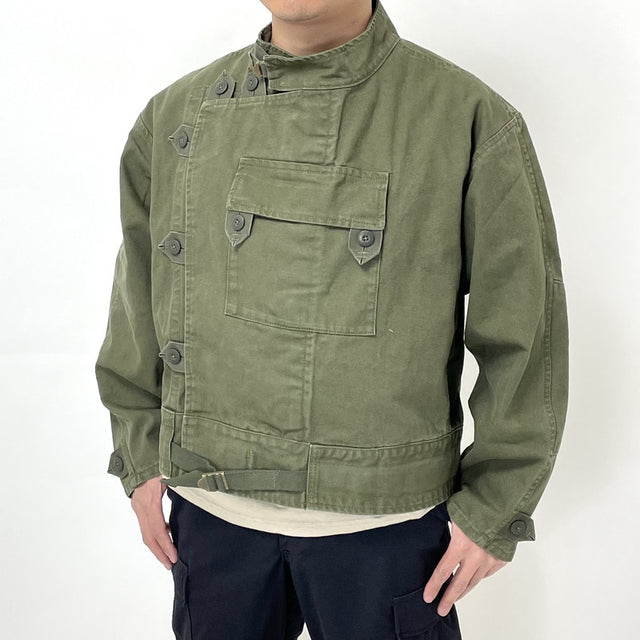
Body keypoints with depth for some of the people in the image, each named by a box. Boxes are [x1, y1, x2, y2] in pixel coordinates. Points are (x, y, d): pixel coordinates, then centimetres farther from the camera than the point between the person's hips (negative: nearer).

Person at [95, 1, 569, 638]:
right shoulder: (175, 116, 2)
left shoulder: (472, 120, -10)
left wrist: (494, 508, -4)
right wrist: (142, 459, 12)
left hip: (383, 518, -2)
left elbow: (525, 336, -6)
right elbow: (137, 303, 11)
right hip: (210, 510, 3)